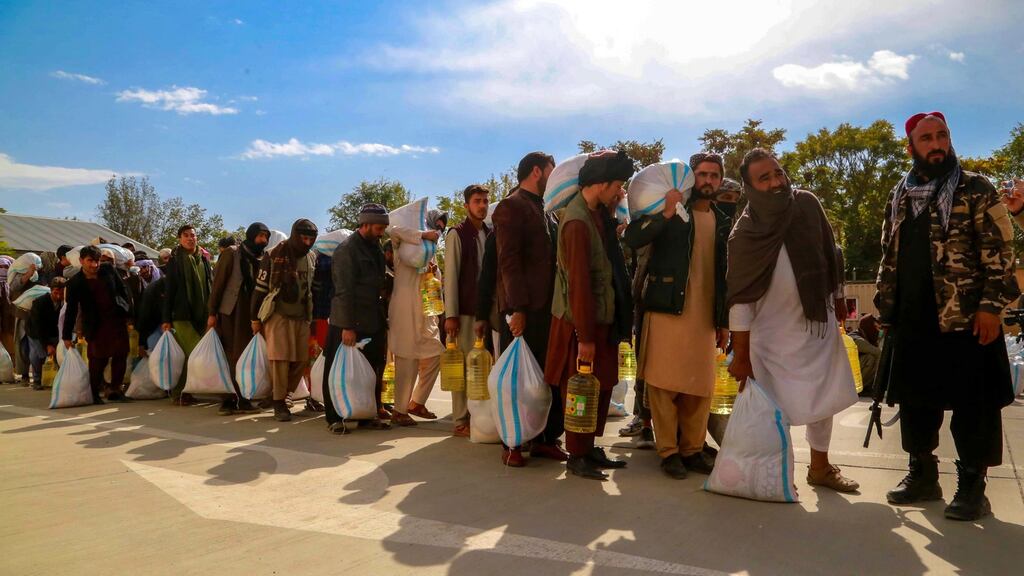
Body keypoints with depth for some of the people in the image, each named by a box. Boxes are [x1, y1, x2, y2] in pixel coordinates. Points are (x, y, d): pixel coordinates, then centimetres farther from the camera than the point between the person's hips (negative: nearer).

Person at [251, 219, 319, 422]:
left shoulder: (311, 258, 10)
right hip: (278, 316, -5)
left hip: (302, 317, 5)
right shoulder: (275, 256, -6)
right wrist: (255, 317, -4)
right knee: (280, 358, -7)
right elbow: (260, 287, -4)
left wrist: (313, 317, 16)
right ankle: (279, 404, 1)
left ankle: (282, 395, 17)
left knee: (301, 359, 1)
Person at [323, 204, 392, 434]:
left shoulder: (375, 247, 13)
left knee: (372, 372, 10)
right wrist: (347, 327, -19)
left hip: (374, 323, 7)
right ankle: (334, 418, 13)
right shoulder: (347, 249, -12)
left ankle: (368, 415, 21)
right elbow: (344, 291, -16)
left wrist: (383, 318, 11)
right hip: (349, 325, -7)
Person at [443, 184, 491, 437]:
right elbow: (450, 276, -7)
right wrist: (451, 314, -12)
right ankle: (461, 421, 7)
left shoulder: (491, 234, 11)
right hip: (465, 310, -5)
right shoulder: (457, 234, -3)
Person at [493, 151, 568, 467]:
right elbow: (509, 260, -14)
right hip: (523, 310, -8)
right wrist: (517, 308, -20)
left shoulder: (543, 210, 20)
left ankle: (545, 438, 18)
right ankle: (512, 444, 10)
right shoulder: (511, 207, -5)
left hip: (547, 307, 8)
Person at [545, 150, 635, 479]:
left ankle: (590, 448, 27)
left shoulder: (597, 213, 6)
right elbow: (578, 283, -23)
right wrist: (585, 337, -20)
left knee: (602, 386, 14)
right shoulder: (578, 222, -21)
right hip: (580, 321, -8)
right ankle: (576, 457, 17)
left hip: (600, 317, 8)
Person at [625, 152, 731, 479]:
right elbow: (633, 239, -14)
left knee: (700, 388, 7)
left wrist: (725, 320, 15)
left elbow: (724, 274, 18)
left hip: (705, 316, 5)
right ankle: (668, 451, 7)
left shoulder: (723, 223, 16)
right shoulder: (668, 210, 1)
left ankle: (693, 449, 19)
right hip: (667, 309, -5)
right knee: (665, 383, -2)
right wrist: (666, 213, -25)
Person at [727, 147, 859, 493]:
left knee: (824, 397, 15)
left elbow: (829, 254, 8)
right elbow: (740, 298, -17)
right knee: (773, 405, -1)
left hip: (818, 321, 5)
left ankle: (820, 467, 34)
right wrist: (740, 356, -15)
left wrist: (838, 297, 15)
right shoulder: (744, 234, -18)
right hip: (773, 331, -4)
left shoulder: (807, 204, -7)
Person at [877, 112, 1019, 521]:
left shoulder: (976, 190, -1)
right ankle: (922, 475, 24)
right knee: (915, 401, 10)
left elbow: (999, 252, -6)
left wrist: (991, 306, -14)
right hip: (913, 321, 5)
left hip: (966, 318, -4)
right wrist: (886, 311, 12)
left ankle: (972, 486, 14)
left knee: (973, 405, 1)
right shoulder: (898, 198, 13)